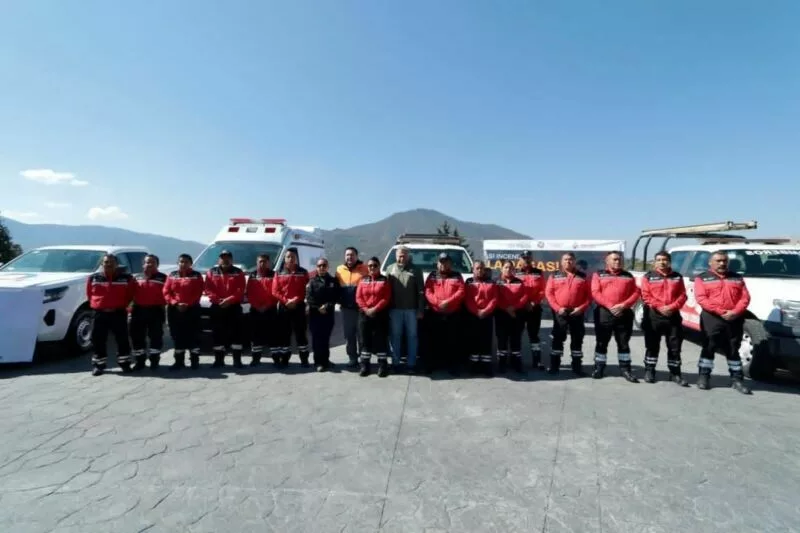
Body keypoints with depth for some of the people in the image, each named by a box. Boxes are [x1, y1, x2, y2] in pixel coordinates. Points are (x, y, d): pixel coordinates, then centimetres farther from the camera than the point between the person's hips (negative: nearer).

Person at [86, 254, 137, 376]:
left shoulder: (127, 278, -2)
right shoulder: (93, 278, 3)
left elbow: (131, 293, 8)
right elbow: (89, 293, 15)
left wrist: (122, 305, 2)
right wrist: (95, 305, 7)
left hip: (119, 313, -1)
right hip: (99, 313, 1)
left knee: (122, 339, 3)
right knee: (98, 340, 5)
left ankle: (125, 363, 15)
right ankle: (98, 365, 18)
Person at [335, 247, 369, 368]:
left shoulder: (364, 269, -2)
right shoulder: (339, 270, 10)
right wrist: (339, 301, 9)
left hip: (361, 308, -4)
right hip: (346, 308, 4)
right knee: (349, 335, 9)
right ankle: (353, 359, 19)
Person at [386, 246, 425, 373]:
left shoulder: (415, 270, 4)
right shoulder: (390, 269, 9)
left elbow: (421, 291, 0)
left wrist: (420, 310, -6)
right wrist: (387, 308, -1)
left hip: (411, 309, -1)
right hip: (395, 309, 1)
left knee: (412, 336, 5)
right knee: (396, 336, 7)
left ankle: (411, 363, 13)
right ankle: (395, 363, 17)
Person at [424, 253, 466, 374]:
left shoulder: (457, 276, 9)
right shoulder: (432, 276, 10)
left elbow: (461, 292, -3)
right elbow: (427, 291, -1)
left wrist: (448, 301, -15)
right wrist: (437, 302, -16)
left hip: (453, 314, 0)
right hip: (435, 313, 1)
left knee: (452, 340, 2)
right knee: (435, 340, 7)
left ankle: (452, 365, 11)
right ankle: (432, 364, 17)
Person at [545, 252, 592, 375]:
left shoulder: (582, 276, 7)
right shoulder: (555, 276, 5)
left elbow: (589, 295, 5)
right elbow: (548, 293, -1)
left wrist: (582, 307, -9)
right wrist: (557, 308, -11)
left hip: (577, 313, 1)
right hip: (560, 312, -1)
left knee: (577, 339, 8)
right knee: (558, 338, 3)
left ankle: (577, 365, 18)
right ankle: (554, 365, 10)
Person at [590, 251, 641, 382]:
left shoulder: (628, 276, 14)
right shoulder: (598, 275, 6)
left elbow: (636, 293, 5)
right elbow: (595, 293, -4)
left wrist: (624, 305, -11)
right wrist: (609, 306, -15)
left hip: (624, 313, 2)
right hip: (604, 312, -2)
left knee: (624, 343, 8)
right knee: (601, 342, 4)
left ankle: (625, 369, 16)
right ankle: (599, 367, 13)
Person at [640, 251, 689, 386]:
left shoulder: (677, 277, 12)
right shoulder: (648, 277, 4)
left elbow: (682, 295, 4)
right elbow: (646, 296, -4)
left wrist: (672, 307, -12)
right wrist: (660, 307, -15)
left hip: (673, 315, 2)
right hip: (653, 315, -2)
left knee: (675, 347, 6)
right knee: (652, 345, 5)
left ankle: (675, 373, 16)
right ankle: (649, 371, 15)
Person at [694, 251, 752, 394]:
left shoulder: (737, 278, 15)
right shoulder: (702, 278, 4)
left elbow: (745, 297, 5)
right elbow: (701, 298, -7)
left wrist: (735, 312, -13)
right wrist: (720, 311, -16)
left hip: (735, 319, 3)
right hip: (711, 318, -3)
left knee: (733, 350, 10)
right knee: (709, 348, 2)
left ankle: (737, 379, 16)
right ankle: (703, 376, 9)